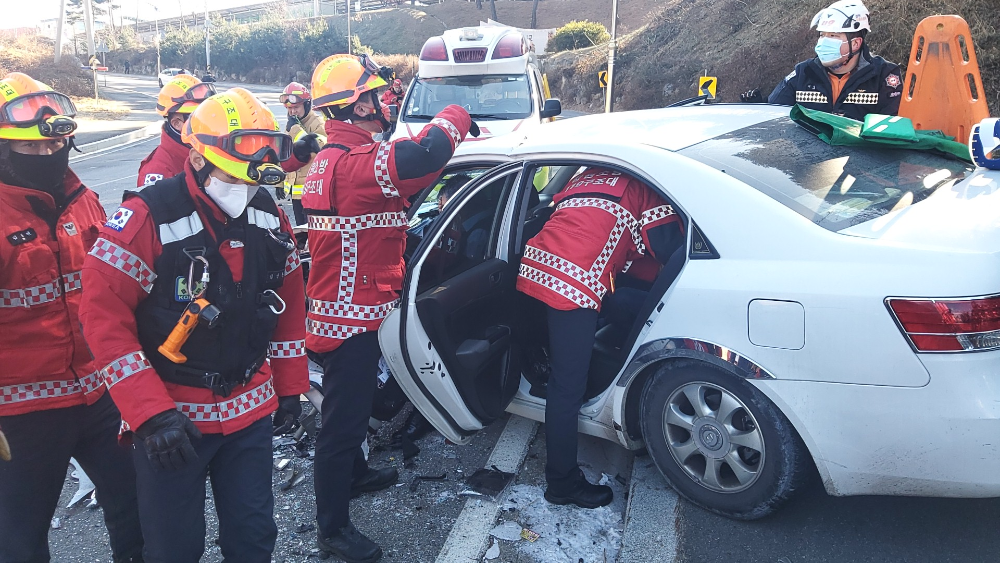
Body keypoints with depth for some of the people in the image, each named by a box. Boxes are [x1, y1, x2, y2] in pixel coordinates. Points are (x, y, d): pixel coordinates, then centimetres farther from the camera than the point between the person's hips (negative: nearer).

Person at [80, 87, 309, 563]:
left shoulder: (270, 219, 1)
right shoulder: (147, 218, -17)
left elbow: (289, 303, 12)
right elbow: (104, 315, -17)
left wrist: (291, 385, 14)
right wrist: (151, 413, -20)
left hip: (250, 410, 5)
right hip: (170, 419, -4)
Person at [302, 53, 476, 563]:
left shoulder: (331, 157, 11)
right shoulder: (357, 162, -24)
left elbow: (401, 169, 16)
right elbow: (425, 156, -38)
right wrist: (456, 116, -17)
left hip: (337, 308, 11)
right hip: (353, 320, -11)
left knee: (351, 406, 28)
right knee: (343, 419, 2)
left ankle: (354, 473, 49)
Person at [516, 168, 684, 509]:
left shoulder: (591, 176, 30)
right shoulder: (644, 188, 9)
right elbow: (672, 251, 0)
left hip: (535, 265, 8)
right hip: (573, 285, -8)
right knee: (567, 387, -1)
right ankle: (563, 484, 9)